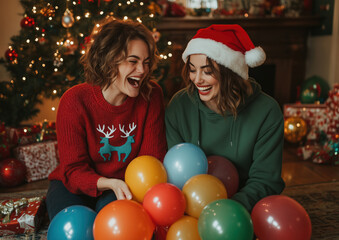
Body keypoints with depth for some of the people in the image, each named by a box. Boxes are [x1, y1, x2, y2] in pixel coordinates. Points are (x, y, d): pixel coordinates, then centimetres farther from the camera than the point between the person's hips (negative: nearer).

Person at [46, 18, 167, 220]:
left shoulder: (151, 96, -12)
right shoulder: (75, 101, -18)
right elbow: (74, 170, -15)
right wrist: (110, 183, -35)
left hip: (125, 186, 0)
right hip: (75, 187, 0)